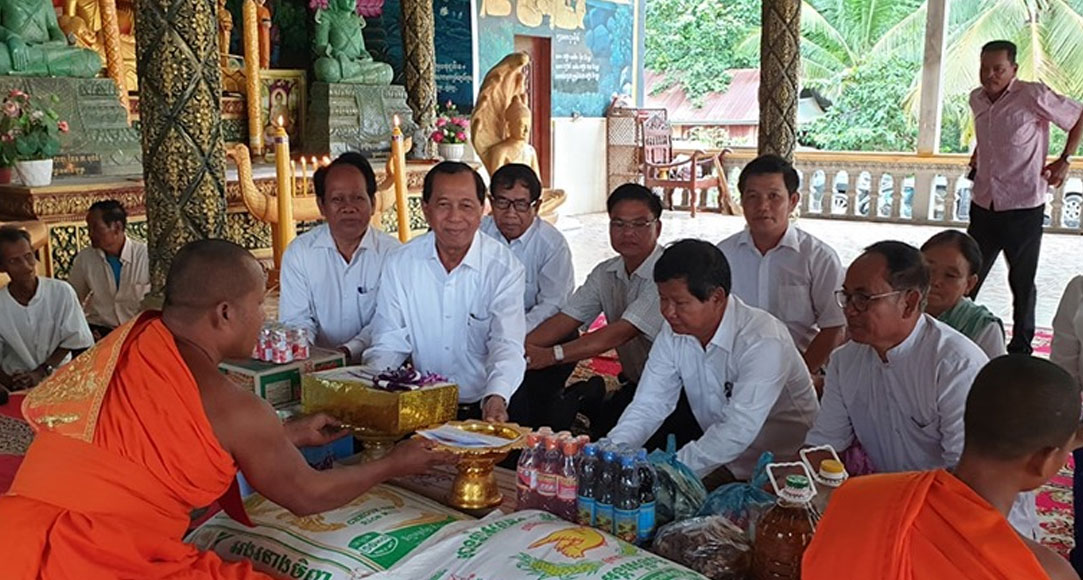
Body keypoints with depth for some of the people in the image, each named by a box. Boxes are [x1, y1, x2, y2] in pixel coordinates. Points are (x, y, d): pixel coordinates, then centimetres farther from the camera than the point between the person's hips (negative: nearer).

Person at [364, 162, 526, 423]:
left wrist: (497, 397, -34)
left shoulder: (504, 267, -5)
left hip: (483, 409, -1)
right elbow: (389, 342, 5)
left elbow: (507, 344, -15)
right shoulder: (399, 264, 3)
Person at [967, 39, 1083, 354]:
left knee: (1022, 282, 8)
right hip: (983, 206, 5)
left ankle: (1021, 347, 21)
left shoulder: (1033, 96, -13)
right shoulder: (977, 99, 6)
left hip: (1023, 209, -5)